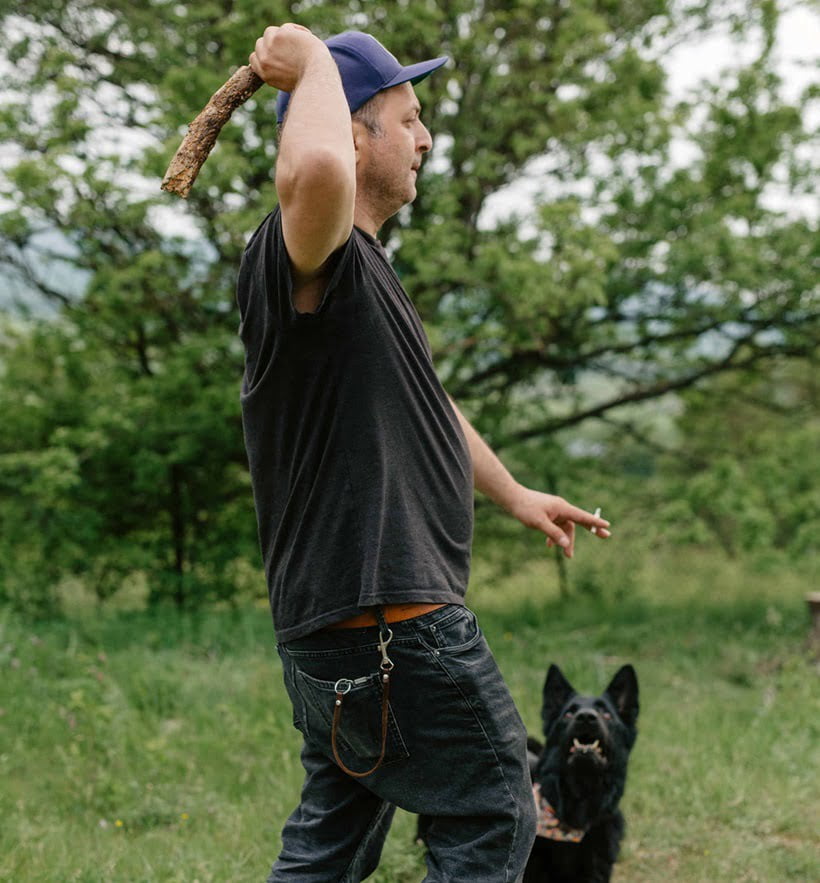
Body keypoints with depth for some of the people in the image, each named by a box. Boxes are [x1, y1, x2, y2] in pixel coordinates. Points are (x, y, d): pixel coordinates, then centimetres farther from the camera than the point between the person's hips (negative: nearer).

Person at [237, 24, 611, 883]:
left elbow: (421, 404, 31)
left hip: (335, 622, 11)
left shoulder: (359, 267, 18)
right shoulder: (309, 252, -16)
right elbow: (314, 170, -43)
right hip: (388, 618, -11)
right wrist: (314, 63, -22)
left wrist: (513, 494, 39)